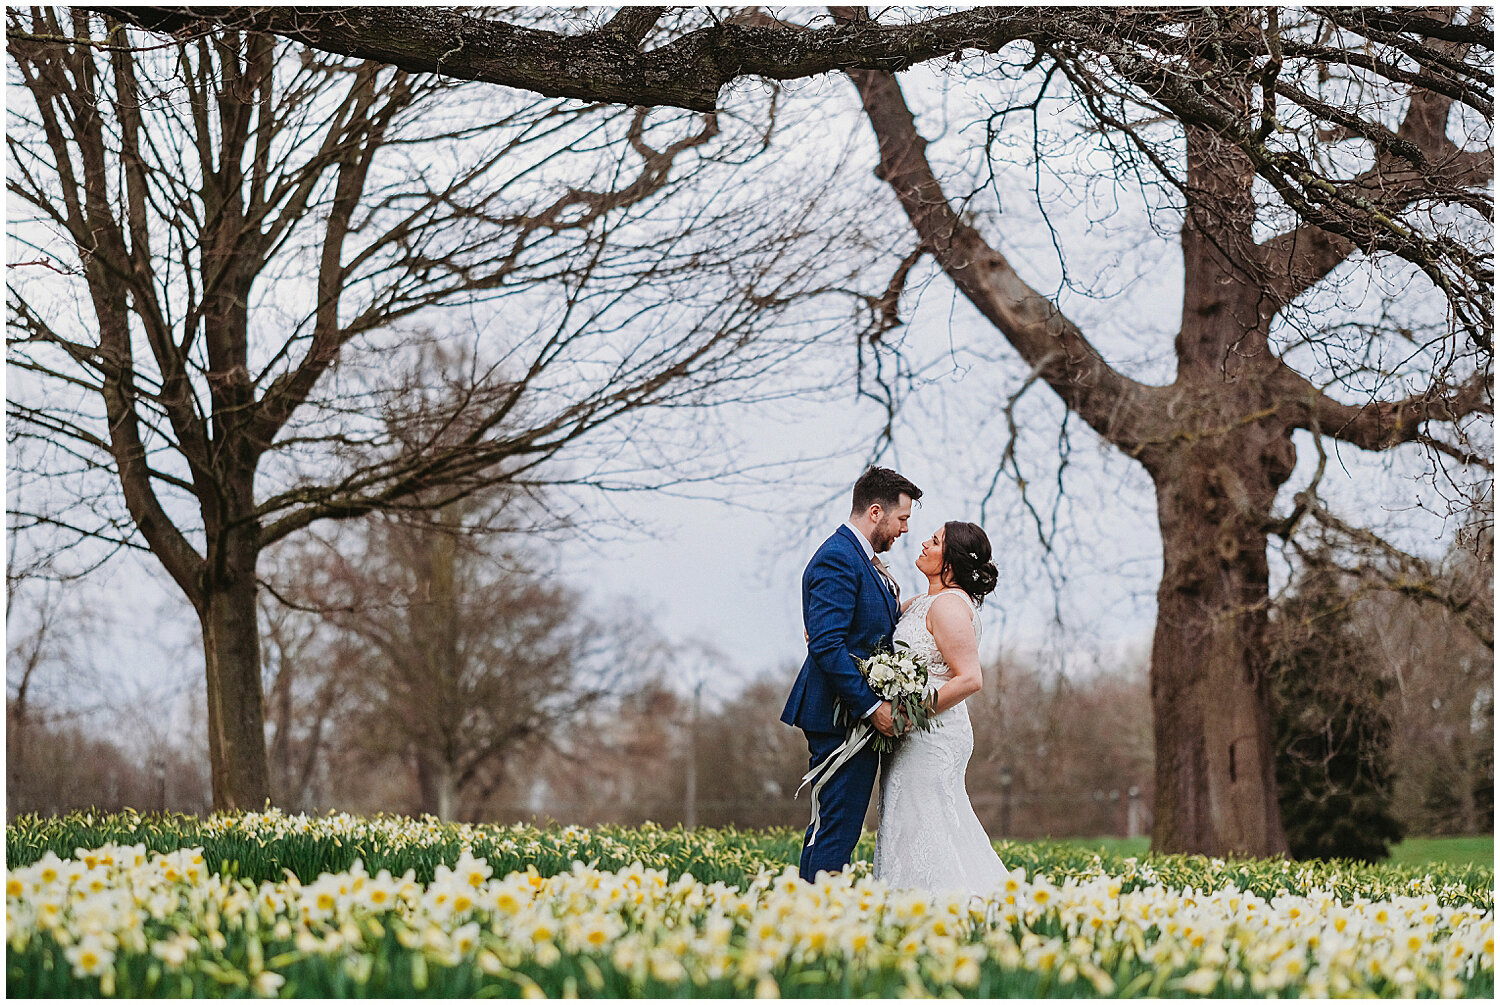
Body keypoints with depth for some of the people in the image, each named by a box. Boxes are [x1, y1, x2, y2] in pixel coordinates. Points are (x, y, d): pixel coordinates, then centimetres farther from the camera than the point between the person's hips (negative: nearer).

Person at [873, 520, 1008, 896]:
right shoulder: (921, 603, 14)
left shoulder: (949, 604, -15)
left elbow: (970, 679, -20)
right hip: (916, 738, 10)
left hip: (931, 736, -10)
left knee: (923, 834, -6)